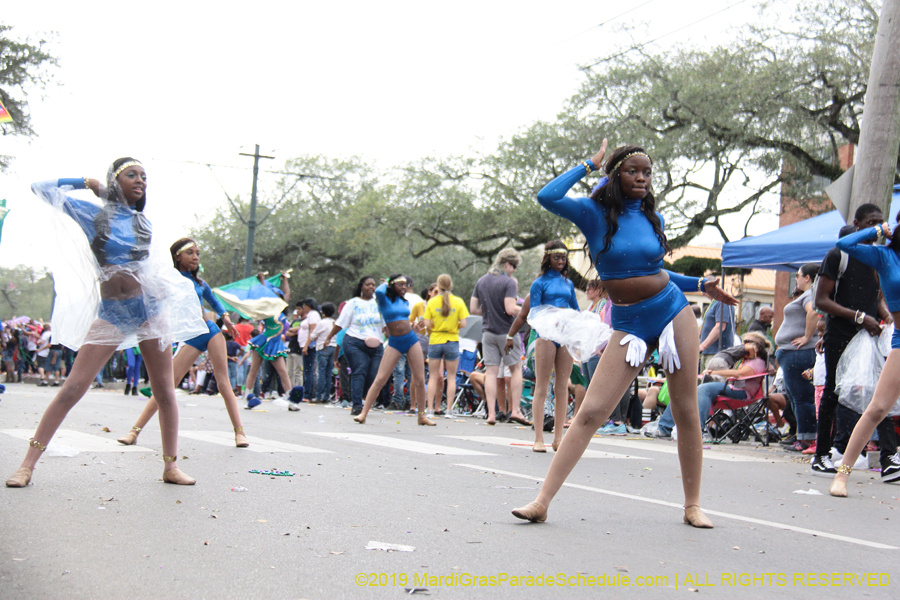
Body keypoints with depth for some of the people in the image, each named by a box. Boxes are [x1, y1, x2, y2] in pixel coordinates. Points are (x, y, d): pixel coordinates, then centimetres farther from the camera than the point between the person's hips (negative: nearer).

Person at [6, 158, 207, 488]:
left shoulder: (143, 222, 12)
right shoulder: (93, 213, 3)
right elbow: (41, 188, 7)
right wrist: (85, 183, 9)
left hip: (150, 307, 3)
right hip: (110, 313, -3)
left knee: (164, 390, 2)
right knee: (73, 388, -8)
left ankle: (171, 466, 11)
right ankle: (28, 464, -3)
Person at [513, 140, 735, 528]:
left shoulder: (653, 218, 7)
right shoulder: (595, 214, -3)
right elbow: (547, 198, -20)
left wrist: (702, 286, 16)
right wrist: (589, 165, -8)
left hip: (673, 311, 3)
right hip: (627, 323, -3)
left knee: (686, 410, 4)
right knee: (591, 412, -9)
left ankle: (692, 505, 17)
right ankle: (542, 502, -7)